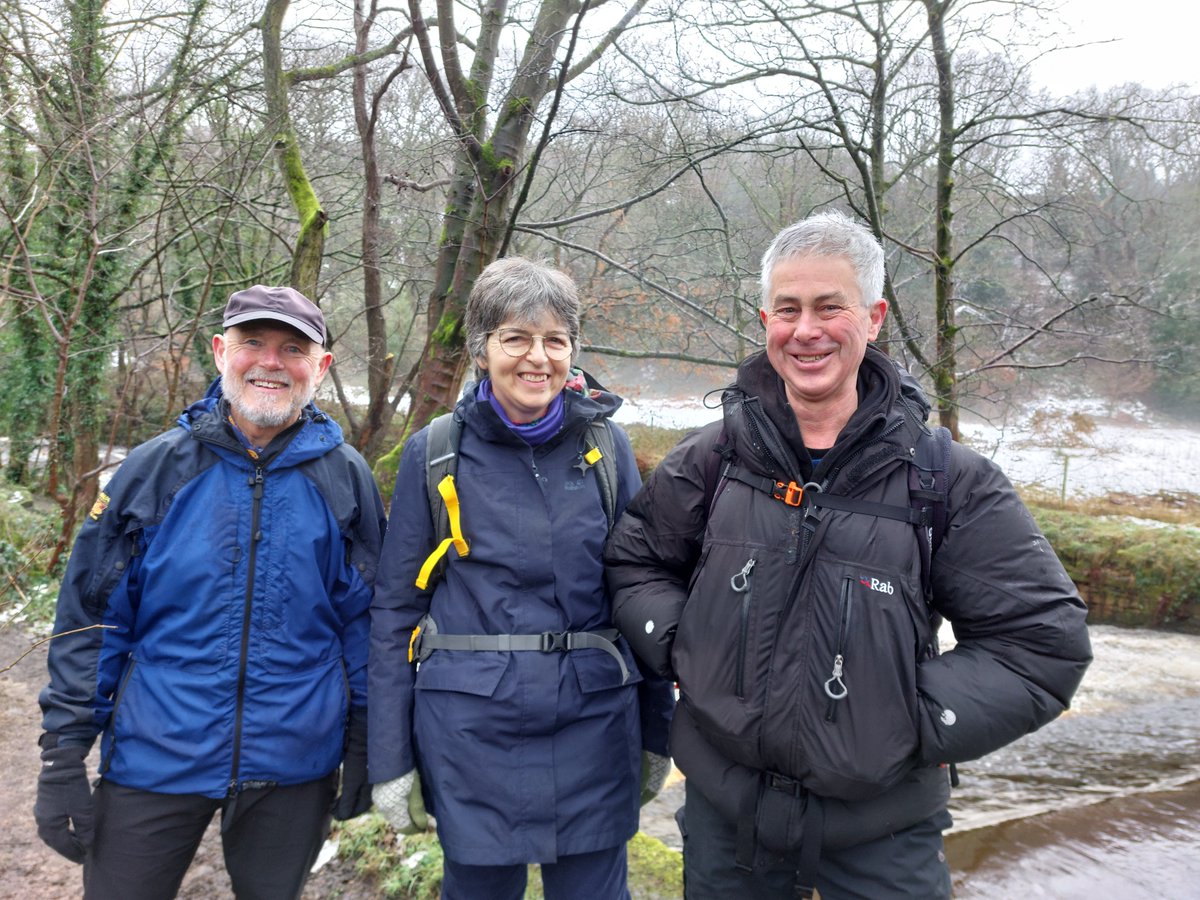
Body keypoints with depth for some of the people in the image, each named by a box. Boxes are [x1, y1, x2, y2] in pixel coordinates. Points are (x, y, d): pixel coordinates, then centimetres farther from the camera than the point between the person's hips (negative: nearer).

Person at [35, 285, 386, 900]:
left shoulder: (346, 479, -4)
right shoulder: (156, 469, -5)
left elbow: (365, 620, 2)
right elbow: (91, 619, -1)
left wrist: (363, 747, 4)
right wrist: (62, 759, -2)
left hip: (294, 768, 1)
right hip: (153, 760, 0)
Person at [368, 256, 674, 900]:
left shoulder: (606, 445, 0)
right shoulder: (433, 454, -4)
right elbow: (395, 607, 0)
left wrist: (657, 732, 8)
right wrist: (390, 759, 0)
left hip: (595, 726, 1)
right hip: (471, 730, -1)